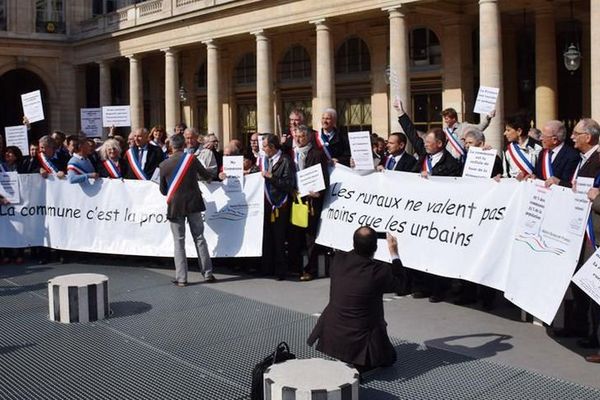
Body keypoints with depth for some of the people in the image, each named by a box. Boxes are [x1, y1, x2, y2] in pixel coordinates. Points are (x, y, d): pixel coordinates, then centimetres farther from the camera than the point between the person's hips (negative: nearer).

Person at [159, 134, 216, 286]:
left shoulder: (164, 165, -4)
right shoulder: (191, 159, -4)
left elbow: (163, 190, 5)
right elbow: (206, 175, 10)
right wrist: (209, 176, 33)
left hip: (175, 205, -1)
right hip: (193, 203, 1)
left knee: (179, 242, 4)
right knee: (199, 238, 8)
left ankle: (181, 278, 2)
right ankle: (208, 274, 11)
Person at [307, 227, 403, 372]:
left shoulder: (339, 259, -11)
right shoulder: (380, 271, -20)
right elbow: (395, 282, 4)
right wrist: (394, 252, 15)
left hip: (329, 337, 4)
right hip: (360, 342, -4)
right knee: (389, 358, 23)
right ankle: (356, 366, 3)